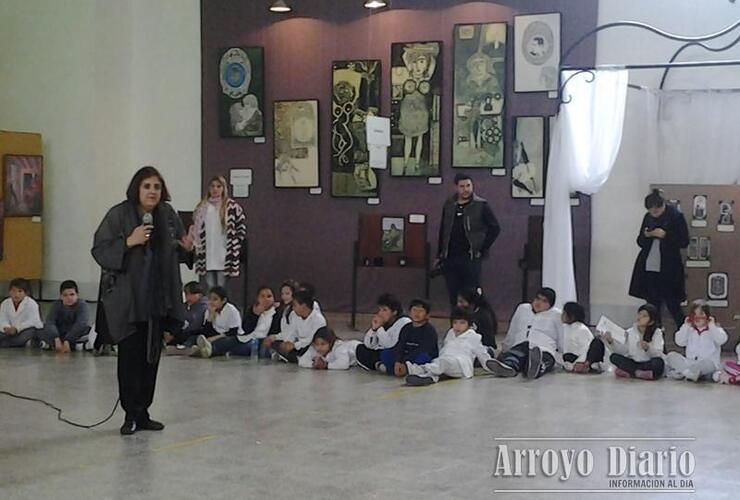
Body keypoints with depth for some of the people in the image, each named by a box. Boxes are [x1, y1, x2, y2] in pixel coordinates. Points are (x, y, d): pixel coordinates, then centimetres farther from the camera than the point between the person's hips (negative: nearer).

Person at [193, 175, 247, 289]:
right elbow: (195, 229, 18)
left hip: (224, 257, -3)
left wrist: (234, 244, -2)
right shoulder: (202, 207, 9)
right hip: (206, 257, 3)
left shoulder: (231, 206, -3)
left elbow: (242, 226, -1)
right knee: (210, 290, 7)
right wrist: (197, 245, 10)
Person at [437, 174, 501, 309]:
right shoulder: (449, 205, 10)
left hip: (470, 258, -4)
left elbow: (495, 228, -3)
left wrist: (482, 250, -7)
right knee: (453, 297, 7)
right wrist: (439, 256, 15)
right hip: (450, 258, 4)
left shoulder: (481, 206, -3)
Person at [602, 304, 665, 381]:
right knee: (614, 357, -18)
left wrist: (648, 348, -34)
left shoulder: (657, 333, -5)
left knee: (658, 362, -37)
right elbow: (624, 350, 1)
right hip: (633, 362, 3)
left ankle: (628, 372, -24)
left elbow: (659, 355, -16)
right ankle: (638, 373, -26)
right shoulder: (631, 332, 5)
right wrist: (611, 341, -12)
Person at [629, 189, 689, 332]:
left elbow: (684, 242, -8)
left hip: (668, 269, -5)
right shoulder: (648, 217, 8)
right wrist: (645, 235, -8)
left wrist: (665, 235, -19)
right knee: (652, 305, 7)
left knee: (672, 304, -1)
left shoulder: (676, 217, -7)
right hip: (649, 268, 5)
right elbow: (640, 242, 14)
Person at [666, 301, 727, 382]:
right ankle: (688, 371, -42)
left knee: (707, 362, -40)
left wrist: (712, 326, -13)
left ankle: (681, 372, -49)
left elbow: (722, 339, -16)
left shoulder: (715, 330, 5)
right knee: (671, 356, -17)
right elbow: (679, 342, 2)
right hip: (689, 363, 4)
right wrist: (686, 326, 0)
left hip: (709, 364, -4)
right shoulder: (689, 330, 16)